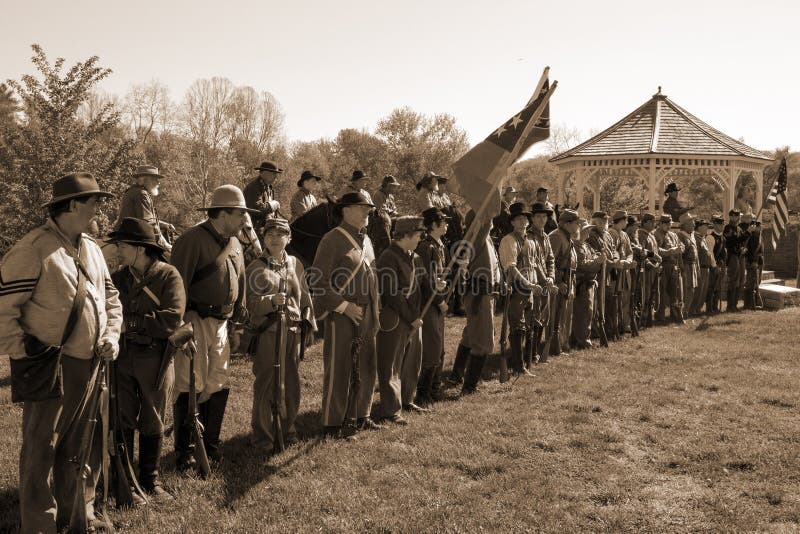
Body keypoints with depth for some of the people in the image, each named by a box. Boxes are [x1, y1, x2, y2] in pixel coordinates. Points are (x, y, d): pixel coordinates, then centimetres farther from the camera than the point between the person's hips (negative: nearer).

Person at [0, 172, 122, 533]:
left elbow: (111, 298, 21)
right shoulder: (33, 248, -14)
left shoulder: (91, 249, 11)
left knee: (85, 445, 18)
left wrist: (111, 335, 6)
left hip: (90, 365, 8)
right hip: (50, 367, -8)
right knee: (41, 448, 3)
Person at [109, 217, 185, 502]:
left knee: (152, 422, 10)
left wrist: (130, 321, -15)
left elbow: (172, 320, -18)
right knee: (122, 420, 6)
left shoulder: (168, 275, -8)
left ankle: (151, 479, 25)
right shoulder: (119, 276, 7)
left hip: (154, 357, -3)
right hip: (122, 355, 3)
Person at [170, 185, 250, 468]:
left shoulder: (234, 245, 14)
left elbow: (239, 287, 21)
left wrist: (239, 322, 18)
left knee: (219, 385, 12)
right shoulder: (193, 240, -12)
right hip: (195, 321, -8)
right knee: (191, 387, -2)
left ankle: (210, 443, 27)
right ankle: (184, 451, 11)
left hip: (220, 323, 8)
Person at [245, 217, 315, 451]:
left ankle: (288, 429, 26)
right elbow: (251, 303, -8)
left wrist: (309, 324, 11)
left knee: (291, 383, 10)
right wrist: (271, 300, -25)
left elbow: (304, 296, 16)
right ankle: (262, 435, 12)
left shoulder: (295, 264, 11)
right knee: (266, 384, 0)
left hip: (293, 330, 4)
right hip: (267, 332, -4)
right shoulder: (256, 268, -2)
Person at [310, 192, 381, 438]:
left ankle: (360, 416, 27)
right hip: (341, 316, -8)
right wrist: (344, 306, -19)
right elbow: (318, 282, -16)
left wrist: (375, 308, 14)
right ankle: (333, 424, 11)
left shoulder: (365, 240, 14)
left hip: (366, 315, 8)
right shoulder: (333, 240, -11)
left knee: (366, 367, 13)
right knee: (339, 369, 0)